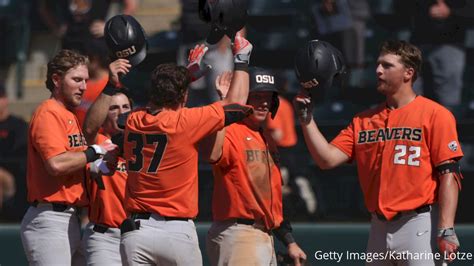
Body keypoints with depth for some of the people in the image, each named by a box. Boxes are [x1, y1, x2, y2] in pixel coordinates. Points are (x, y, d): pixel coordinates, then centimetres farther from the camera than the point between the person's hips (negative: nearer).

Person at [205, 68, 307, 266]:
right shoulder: (230, 132, -10)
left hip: (265, 238, 10)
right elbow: (212, 154, -36)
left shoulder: (267, 138, 18)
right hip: (237, 235, -10)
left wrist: (289, 242, 22)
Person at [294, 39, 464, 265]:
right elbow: (327, 159, 7)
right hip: (379, 228, 6)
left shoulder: (434, 115, -4)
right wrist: (306, 119, -2)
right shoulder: (363, 120, 15)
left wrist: (446, 231, -18)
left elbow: (448, 175, -10)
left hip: (419, 227, -6)